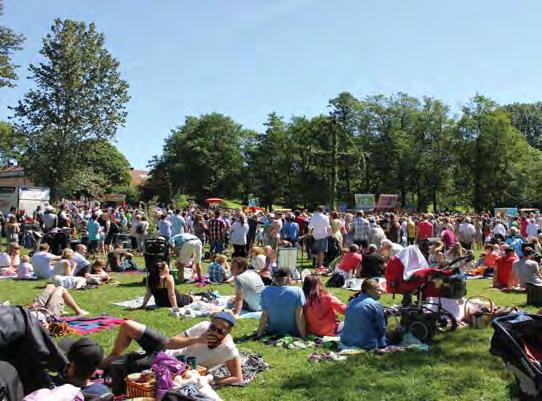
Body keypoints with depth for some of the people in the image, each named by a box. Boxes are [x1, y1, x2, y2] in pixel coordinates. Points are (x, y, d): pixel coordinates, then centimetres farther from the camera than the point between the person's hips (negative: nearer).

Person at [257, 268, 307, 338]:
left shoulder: (266, 292, -11)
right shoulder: (297, 291, -18)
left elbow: (264, 316, -8)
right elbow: (299, 316, -18)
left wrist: (259, 334, 4)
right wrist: (304, 337, -9)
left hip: (273, 332, 1)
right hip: (293, 333, -1)